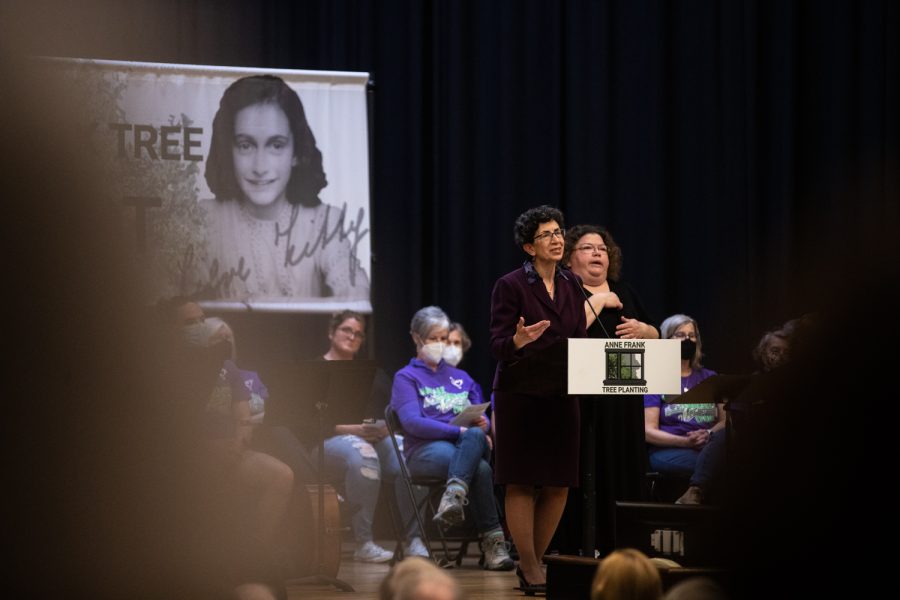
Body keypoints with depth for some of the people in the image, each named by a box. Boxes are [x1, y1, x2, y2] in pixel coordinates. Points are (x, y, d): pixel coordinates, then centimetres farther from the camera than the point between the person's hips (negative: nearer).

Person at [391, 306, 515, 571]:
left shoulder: (462, 378, 30)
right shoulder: (406, 378, 12)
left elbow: (483, 419, 24)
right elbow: (412, 422, -6)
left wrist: (481, 425, -4)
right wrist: (459, 430, -16)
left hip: (467, 441, 4)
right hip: (426, 449, -4)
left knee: (476, 436, -38)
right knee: (481, 469, -37)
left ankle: (454, 495, -58)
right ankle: (492, 540, -45)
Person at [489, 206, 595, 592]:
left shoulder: (572, 285, 12)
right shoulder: (511, 285, -6)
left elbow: (580, 339, 14)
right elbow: (497, 346, -9)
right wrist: (518, 341, -30)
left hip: (561, 396, 6)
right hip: (519, 396, -6)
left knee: (558, 485, 4)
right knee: (522, 484, -3)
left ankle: (532, 563, 17)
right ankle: (531, 571, 3)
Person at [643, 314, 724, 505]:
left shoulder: (710, 378, 23)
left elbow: (725, 420, 13)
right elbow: (649, 431, 0)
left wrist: (710, 434, -11)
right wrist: (686, 442, -15)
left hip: (709, 447, 4)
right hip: (670, 450, -4)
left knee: (727, 437, -36)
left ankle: (694, 493, -43)